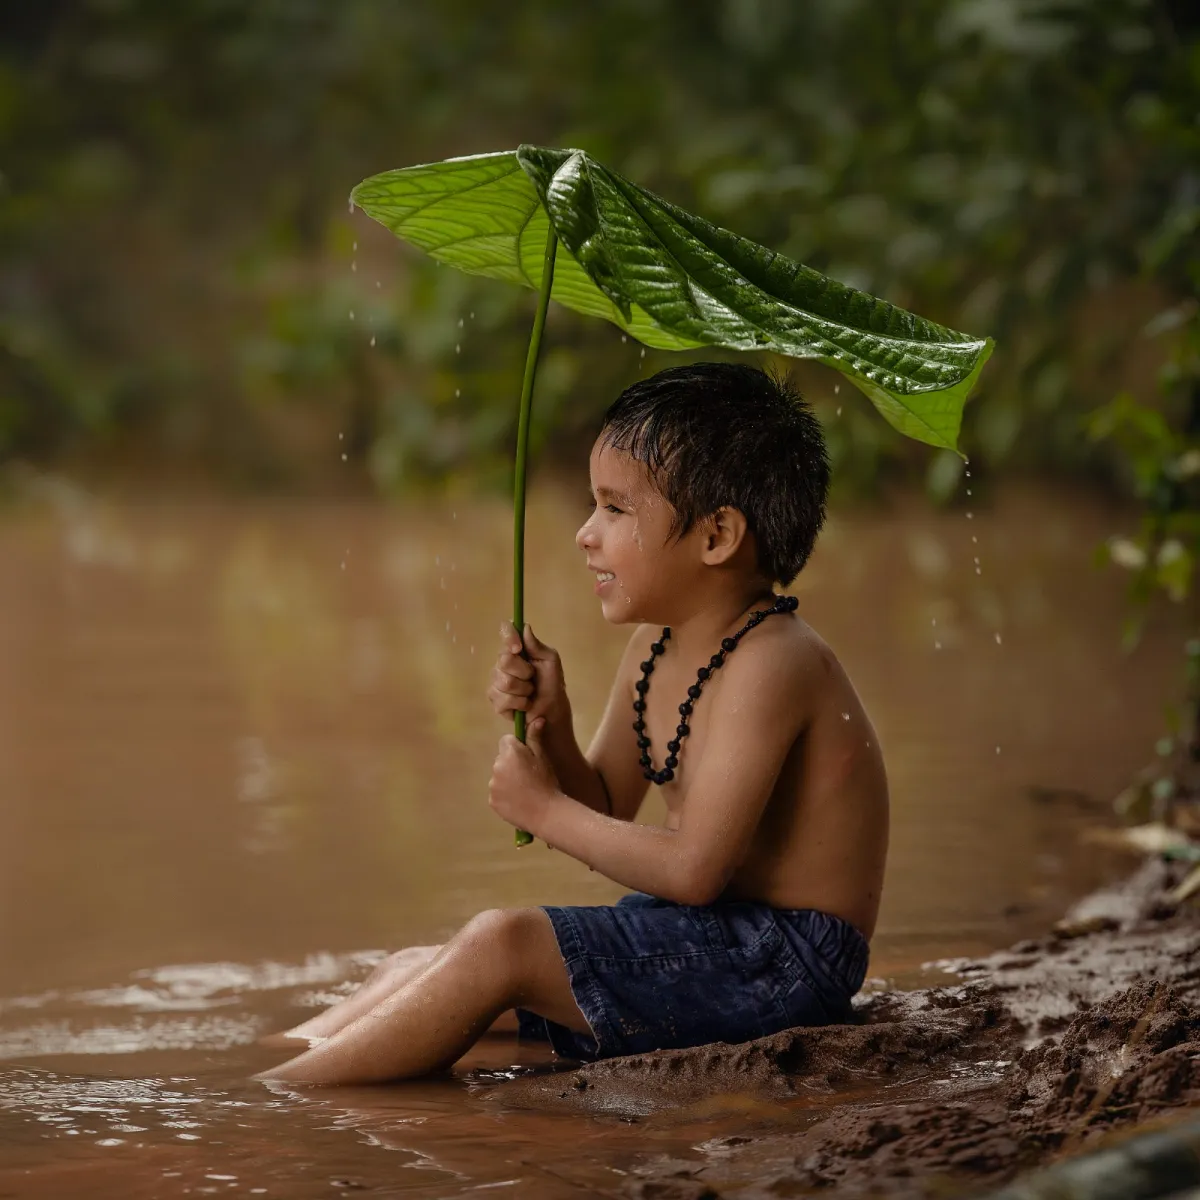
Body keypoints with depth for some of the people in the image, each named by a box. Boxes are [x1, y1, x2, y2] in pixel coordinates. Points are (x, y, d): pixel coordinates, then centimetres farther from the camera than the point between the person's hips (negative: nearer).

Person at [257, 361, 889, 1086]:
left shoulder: (768, 662, -19)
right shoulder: (657, 647, 10)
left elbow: (692, 869, -26)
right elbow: (605, 820, 17)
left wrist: (546, 811, -14)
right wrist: (550, 725, -2)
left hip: (785, 962, -10)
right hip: (704, 942, 10)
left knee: (503, 943, -24)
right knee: (418, 969, 8)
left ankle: (277, 1095, -20)